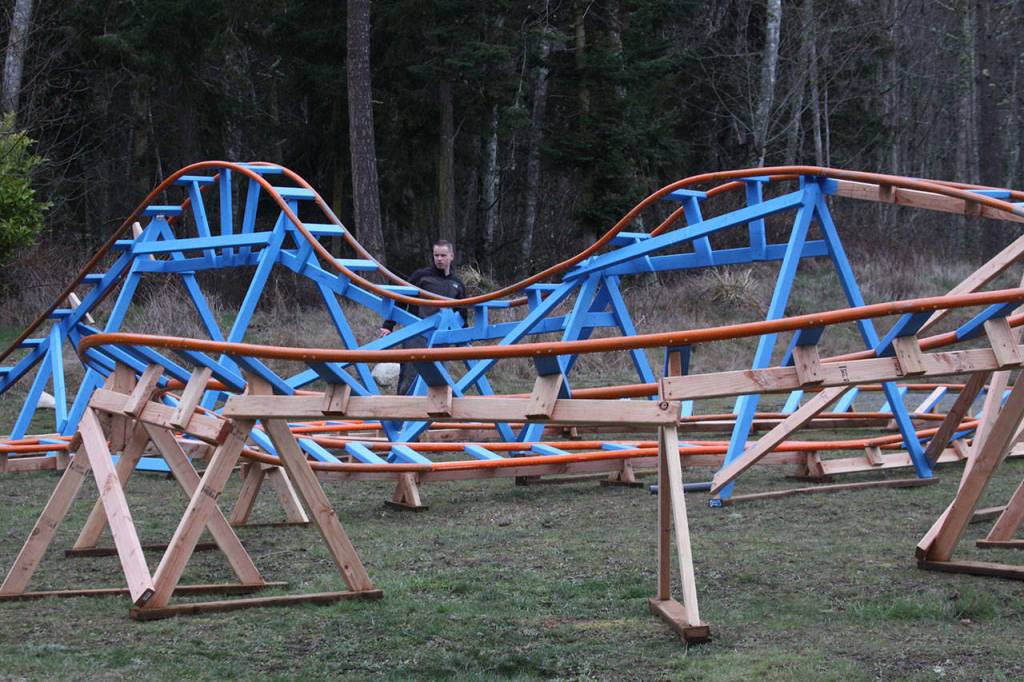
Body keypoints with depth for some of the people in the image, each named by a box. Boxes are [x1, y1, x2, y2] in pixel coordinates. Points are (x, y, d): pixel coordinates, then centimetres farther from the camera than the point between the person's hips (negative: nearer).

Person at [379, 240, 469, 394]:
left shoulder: (458, 284, 14)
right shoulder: (421, 275, 1)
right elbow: (401, 301, 2)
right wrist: (388, 326, -3)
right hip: (416, 334, -4)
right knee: (409, 377, -10)